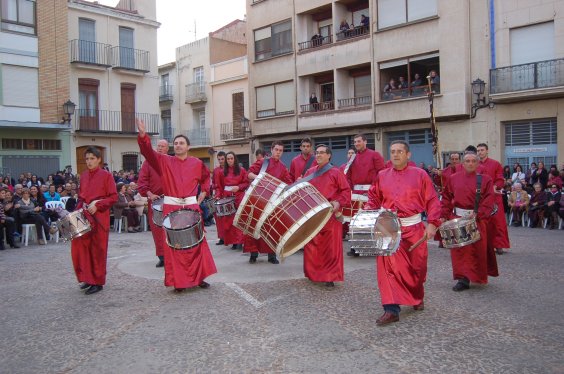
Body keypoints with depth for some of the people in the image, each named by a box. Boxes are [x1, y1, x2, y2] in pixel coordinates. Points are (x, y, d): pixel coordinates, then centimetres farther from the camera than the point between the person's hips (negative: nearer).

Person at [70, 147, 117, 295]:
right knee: (79, 247, 4)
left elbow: (113, 197, -7)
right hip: (83, 216, 6)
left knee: (98, 250, 0)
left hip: (99, 216, -5)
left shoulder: (106, 175, -4)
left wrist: (97, 205, -17)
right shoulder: (83, 175, 12)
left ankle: (98, 282, 12)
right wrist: (81, 206, 2)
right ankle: (87, 278, 21)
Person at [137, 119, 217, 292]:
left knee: (196, 243, 4)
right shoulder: (164, 161, 2)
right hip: (171, 207, -1)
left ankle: (199, 277, 15)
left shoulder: (196, 163, 6)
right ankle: (179, 281, 8)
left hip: (191, 206, 1)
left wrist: (204, 191, 10)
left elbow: (206, 177, 24)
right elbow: (148, 152, -13)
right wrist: (142, 135, -29)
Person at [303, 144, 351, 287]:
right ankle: (313, 273, 24)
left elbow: (346, 190, -2)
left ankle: (330, 277, 9)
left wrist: (338, 202, -16)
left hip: (331, 215, -4)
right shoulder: (310, 172, 12)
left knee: (331, 247, 0)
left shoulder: (335, 172, -2)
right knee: (312, 246, 9)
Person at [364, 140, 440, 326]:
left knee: (417, 267, 11)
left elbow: (432, 201, 0)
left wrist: (432, 223, -10)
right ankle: (391, 309, -8)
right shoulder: (382, 176, 8)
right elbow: (373, 199, 14)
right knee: (387, 266, -11)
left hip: (414, 227, -1)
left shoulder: (420, 174, 1)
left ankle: (417, 298, 39)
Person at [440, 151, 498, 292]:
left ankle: (477, 277, 16)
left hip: (477, 219, -2)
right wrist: (443, 216, 1)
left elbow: (488, 201, -6)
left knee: (478, 250, 3)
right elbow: (446, 198, 8)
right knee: (459, 250, 2)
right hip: (457, 218, 2)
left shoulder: (485, 180, 0)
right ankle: (463, 279, 12)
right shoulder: (453, 178, 6)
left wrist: (478, 214, -19)